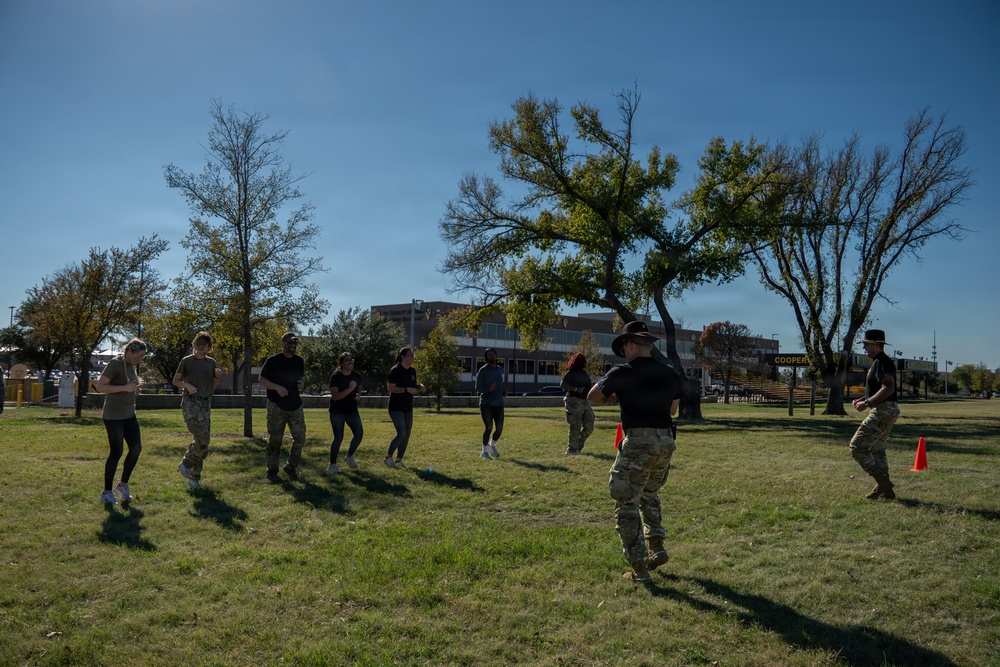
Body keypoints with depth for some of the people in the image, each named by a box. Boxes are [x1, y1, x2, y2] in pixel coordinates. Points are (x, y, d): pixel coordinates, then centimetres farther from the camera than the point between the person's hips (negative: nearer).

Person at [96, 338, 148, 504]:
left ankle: (123, 485, 20)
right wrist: (125, 388, -26)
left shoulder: (132, 365, 10)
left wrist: (136, 388, 4)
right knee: (116, 453, -5)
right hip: (113, 416, -8)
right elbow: (100, 386, -19)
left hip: (129, 415, 8)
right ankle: (107, 492, 7)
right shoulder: (115, 364, -15)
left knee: (136, 448, 4)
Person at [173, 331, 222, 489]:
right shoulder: (187, 361, -2)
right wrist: (187, 385, -14)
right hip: (190, 403, -5)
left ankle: (194, 477, 13)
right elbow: (175, 381, 5)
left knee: (201, 440, 3)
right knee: (202, 438, -18)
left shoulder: (211, 362, 10)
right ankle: (185, 464, 5)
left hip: (206, 403, 5)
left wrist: (218, 377, -4)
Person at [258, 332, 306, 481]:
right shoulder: (273, 360, -7)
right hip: (276, 406, -4)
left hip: (295, 406, 5)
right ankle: (272, 471, 14)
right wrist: (277, 387, -22)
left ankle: (291, 467, 19)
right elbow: (262, 380, -6)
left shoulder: (299, 361, 8)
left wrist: (302, 383, -3)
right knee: (275, 440, 2)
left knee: (300, 437, 1)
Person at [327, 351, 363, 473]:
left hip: (352, 410, 5)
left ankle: (349, 456, 16)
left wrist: (359, 395, -3)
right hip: (337, 412, -5)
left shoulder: (357, 375, 1)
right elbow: (335, 396, -20)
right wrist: (350, 389, -29)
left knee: (359, 433, -8)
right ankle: (332, 465, 8)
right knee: (338, 437, -7)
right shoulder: (335, 377, -14)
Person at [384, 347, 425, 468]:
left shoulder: (412, 371, 11)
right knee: (401, 433, -17)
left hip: (408, 408, 8)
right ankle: (388, 458, -1)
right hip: (396, 407, -8)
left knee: (407, 435, 6)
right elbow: (391, 388, -18)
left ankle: (398, 460, 18)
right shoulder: (395, 370, -12)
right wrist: (407, 389, -24)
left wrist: (420, 388, -2)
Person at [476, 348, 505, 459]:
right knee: (489, 427, -10)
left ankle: (492, 446, 27)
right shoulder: (483, 370, -4)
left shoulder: (500, 369, 14)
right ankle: (484, 452, 5)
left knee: (499, 428, 0)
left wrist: (503, 392, 5)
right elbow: (477, 388, -4)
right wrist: (488, 389, -23)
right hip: (486, 404, -5)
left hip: (498, 403, 5)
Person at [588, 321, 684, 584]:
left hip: (638, 442, -6)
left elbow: (593, 396, 6)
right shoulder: (670, 374, 8)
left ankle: (639, 569, 2)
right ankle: (657, 547, 21)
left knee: (626, 504, 3)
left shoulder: (623, 373, -9)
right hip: (666, 441, 7)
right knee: (649, 494, 28)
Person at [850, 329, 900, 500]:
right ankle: (885, 490, 23)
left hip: (883, 411, -11)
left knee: (857, 446, -11)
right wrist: (864, 399, 15)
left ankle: (882, 482, -9)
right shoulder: (878, 362, 19)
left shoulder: (882, 362, -15)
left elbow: (888, 389, -26)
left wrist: (867, 403, -24)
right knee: (876, 449, 18)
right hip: (886, 411, 11)